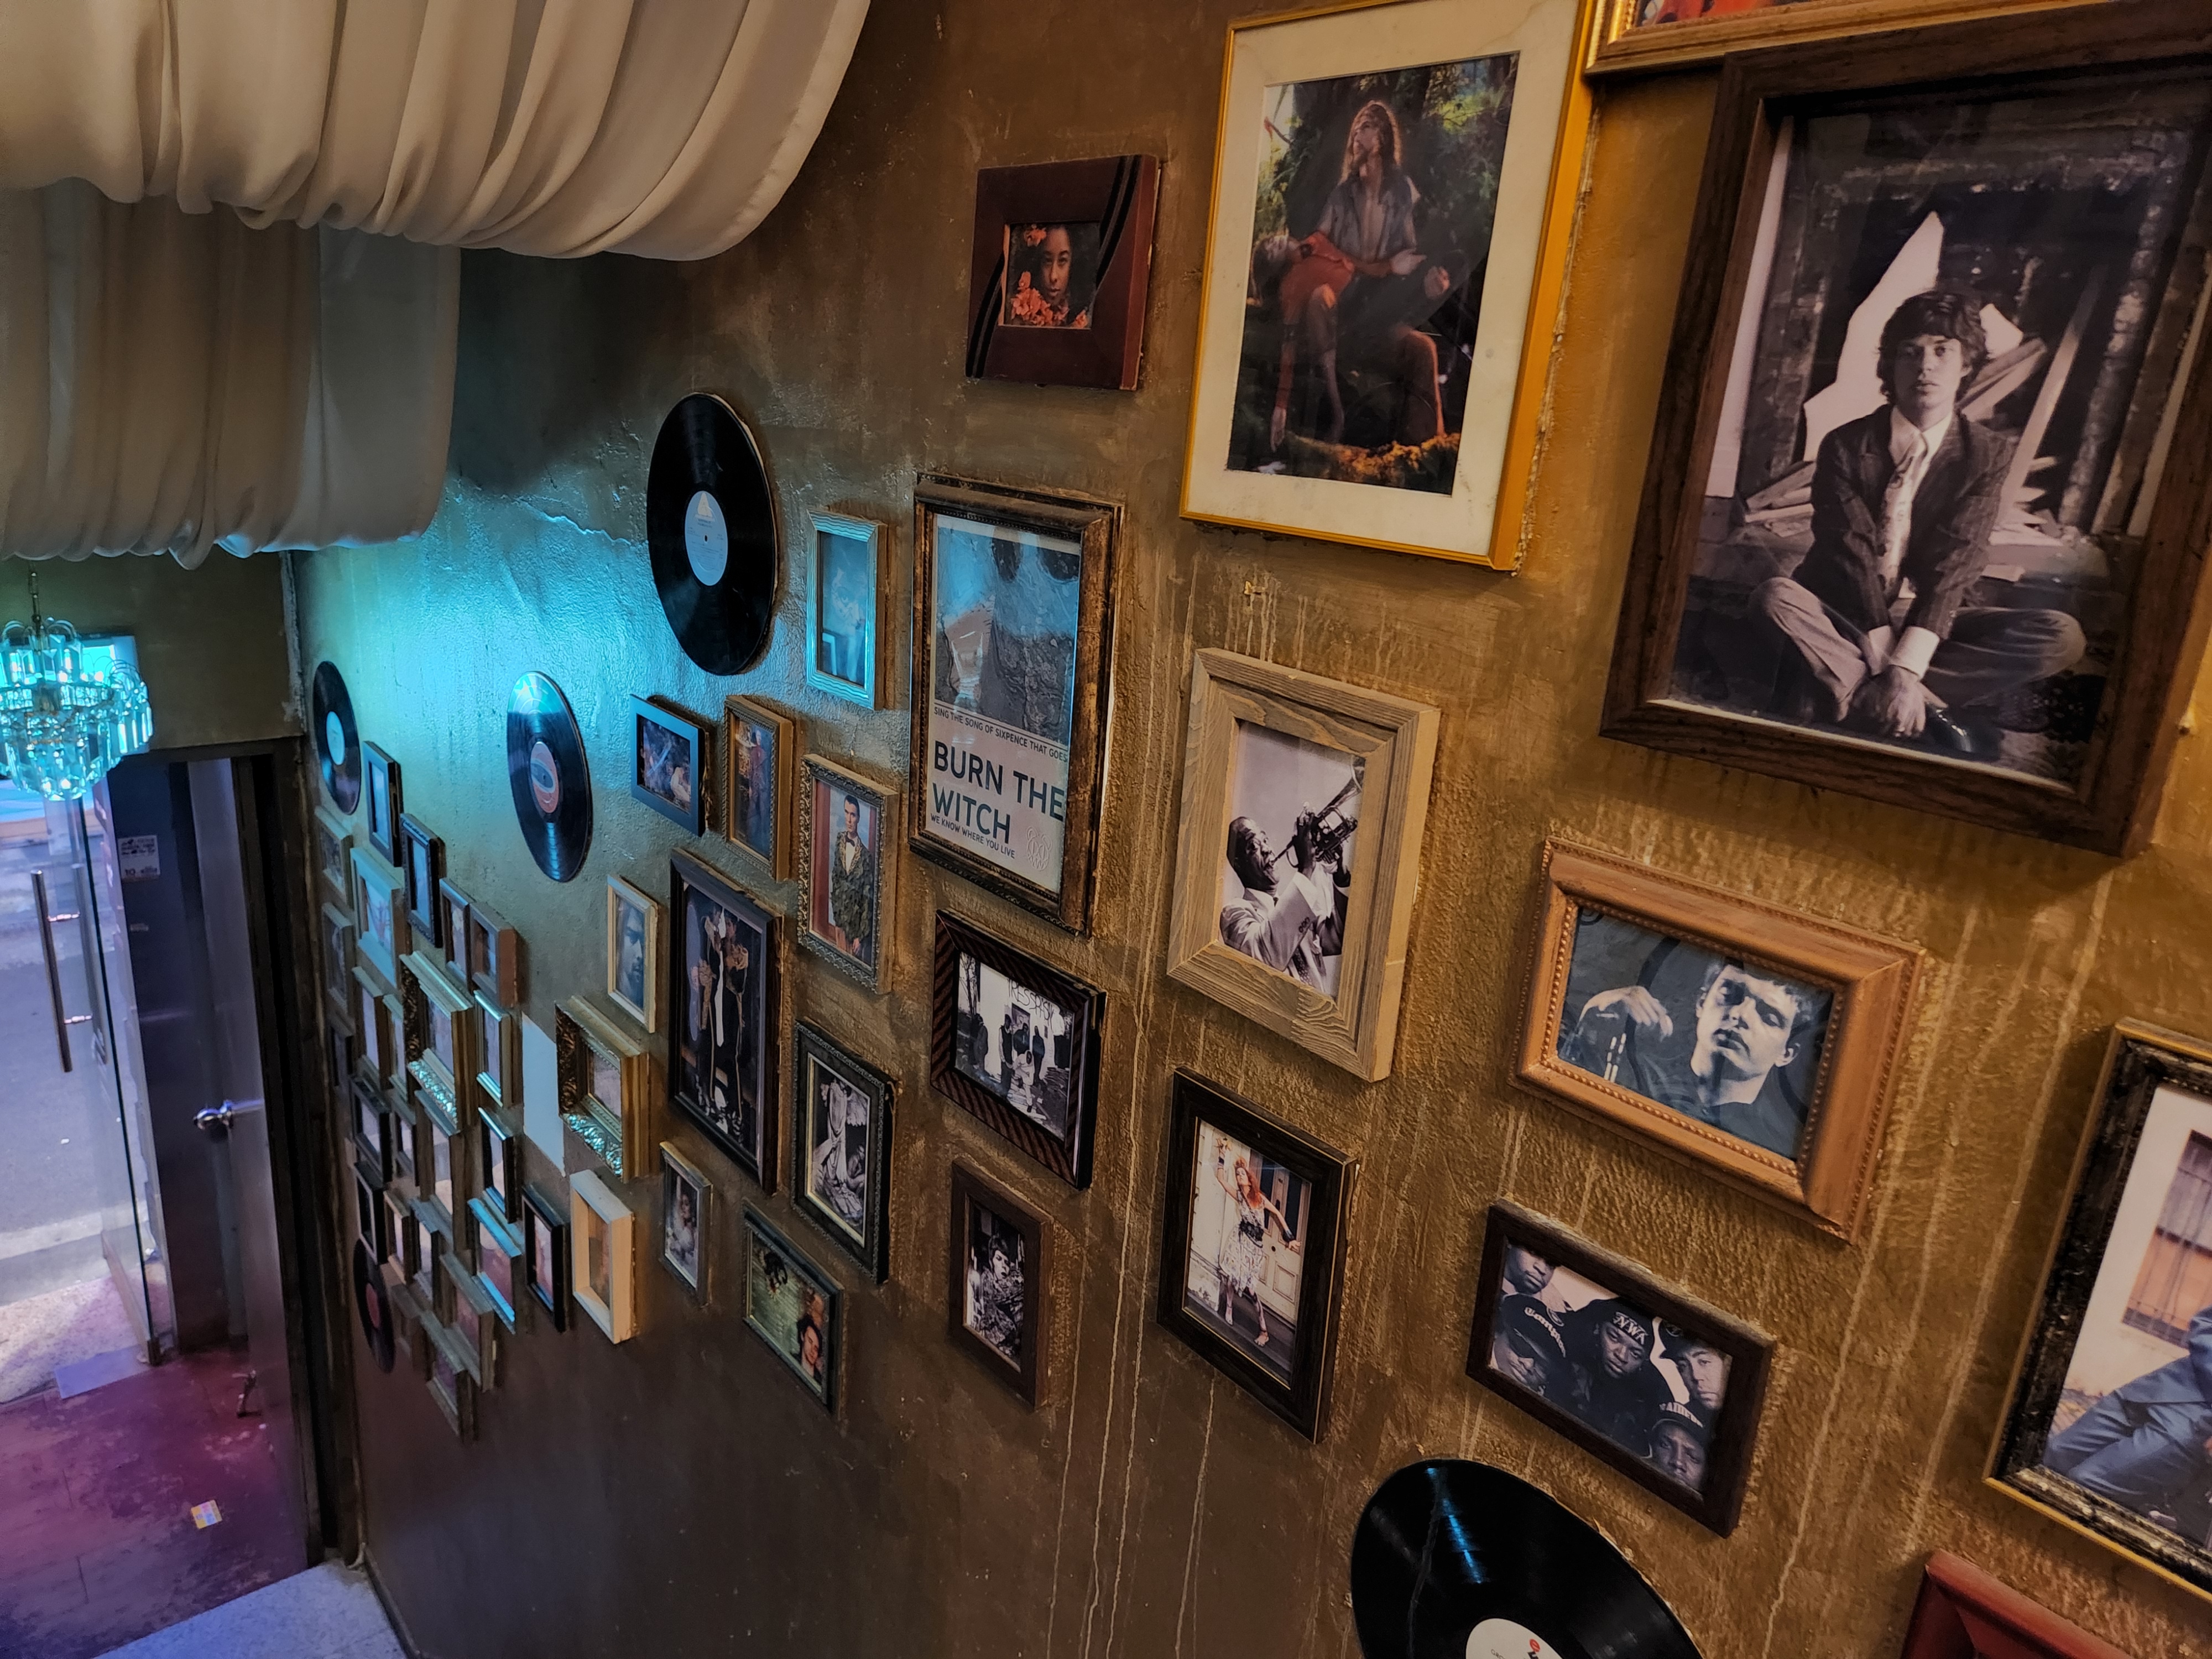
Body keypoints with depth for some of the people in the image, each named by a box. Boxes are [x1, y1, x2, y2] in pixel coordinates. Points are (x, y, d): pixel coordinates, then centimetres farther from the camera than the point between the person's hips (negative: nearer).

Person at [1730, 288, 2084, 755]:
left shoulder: (1988, 454, -2)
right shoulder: (1846, 446, -5)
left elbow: (1954, 564, -14)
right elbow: (1853, 554, -15)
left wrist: (1905, 668, -28)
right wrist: (1883, 662, -27)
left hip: (1927, 621, 2)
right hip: (1846, 612, -2)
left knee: (2063, 636, -21)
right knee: (1775, 598, -33)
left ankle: (1854, 696, -31)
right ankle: (1925, 711, -31)